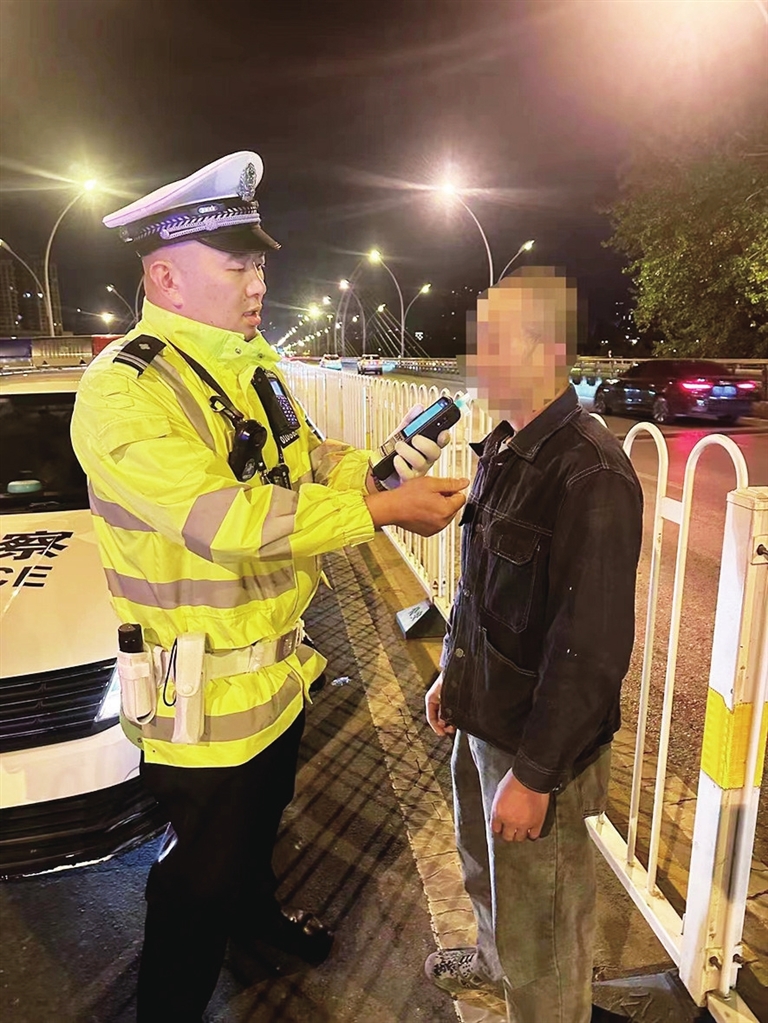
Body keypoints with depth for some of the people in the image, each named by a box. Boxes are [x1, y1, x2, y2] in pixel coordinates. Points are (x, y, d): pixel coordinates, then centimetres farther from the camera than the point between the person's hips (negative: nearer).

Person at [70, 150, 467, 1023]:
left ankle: (256, 910, 60)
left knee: (263, 814, 31)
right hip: (203, 694, -8)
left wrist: (382, 466, -8)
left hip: (277, 664, 8)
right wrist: (382, 510, -30)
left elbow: (306, 460, 11)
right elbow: (227, 521, -33)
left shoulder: (251, 364, 5)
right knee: (202, 868, 13)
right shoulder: (124, 388, -23)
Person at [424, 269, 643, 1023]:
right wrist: (451, 673, 16)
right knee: (484, 866, 32)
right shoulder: (502, 447, 1)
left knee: (539, 919, 14)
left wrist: (534, 773, -19)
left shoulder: (590, 474, -27)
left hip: (539, 741, -9)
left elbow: (591, 649, -25)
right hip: (482, 717, 9)